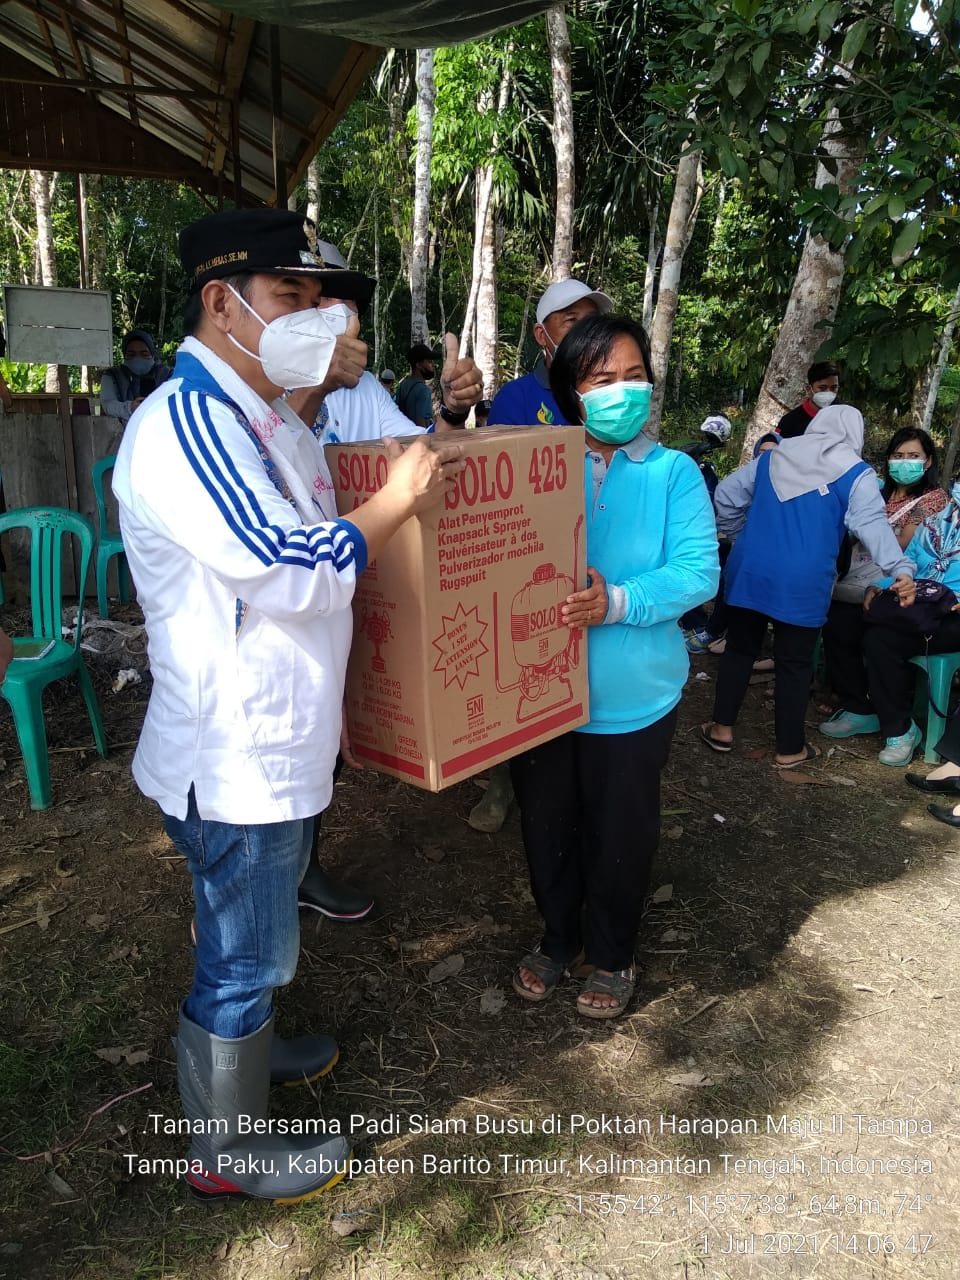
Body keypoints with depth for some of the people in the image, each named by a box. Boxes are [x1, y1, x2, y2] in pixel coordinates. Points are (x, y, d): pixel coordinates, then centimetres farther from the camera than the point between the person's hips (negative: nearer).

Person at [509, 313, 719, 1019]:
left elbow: (698, 570, -13)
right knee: (547, 824, 17)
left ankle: (612, 955, 39)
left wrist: (618, 602, -28)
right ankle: (557, 939, 43)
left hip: (631, 695, -2)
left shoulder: (673, 472, -4)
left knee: (620, 834, 13)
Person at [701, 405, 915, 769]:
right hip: (802, 583, -3)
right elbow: (872, 524, -14)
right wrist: (901, 569, -23)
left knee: (740, 648, 16)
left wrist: (738, 535, 27)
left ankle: (722, 728, 23)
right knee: (795, 662, 7)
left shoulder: (774, 455, 13)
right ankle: (789, 748, 18)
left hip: (749, 571, 3)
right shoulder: (856, 473, 1)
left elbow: (726, 494, 14)